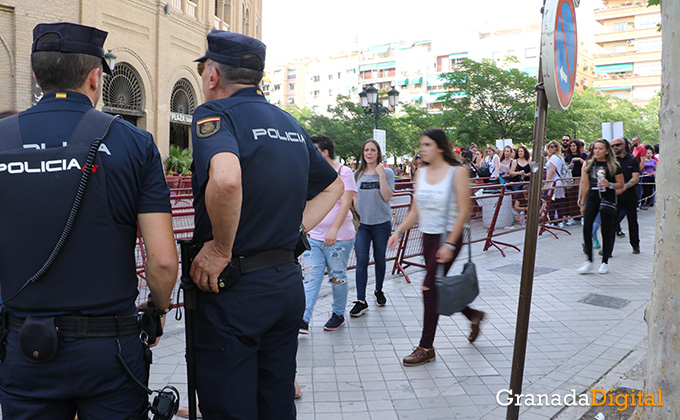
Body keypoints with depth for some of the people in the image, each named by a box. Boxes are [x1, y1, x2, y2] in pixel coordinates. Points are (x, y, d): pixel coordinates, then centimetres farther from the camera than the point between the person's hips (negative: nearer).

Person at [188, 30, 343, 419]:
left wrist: (221, 249, -19)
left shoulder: (215, 113, -11)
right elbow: (334, 185, 23)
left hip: (234, 288, -7)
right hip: (289, 282, 7)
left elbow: (226, 179, -33)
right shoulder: (291, 124, 12)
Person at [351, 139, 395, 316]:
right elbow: (353, 197, 12)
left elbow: (387, 197, -12)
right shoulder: (357, 174, 6)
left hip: (381, 223, -1)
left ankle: (379, 291, 34)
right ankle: (361, 301, -3)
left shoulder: (387, 172, -1)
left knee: (380, 259, 11)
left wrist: (381, 174, -16)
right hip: (361, 223, 1)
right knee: (361, 260, -6)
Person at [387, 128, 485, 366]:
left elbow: (464, 211, -14)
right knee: (437, 288, 13)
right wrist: (399, 231, 0)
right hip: (428, 236, 7)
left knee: (430, 287, -8)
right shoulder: (422, 173, 7)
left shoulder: (457, 172, -11)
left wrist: (450, 245, -19)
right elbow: (415, 210, 11)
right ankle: (473, 315, 41)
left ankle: (426, 348, 6)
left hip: (448, 237, -7)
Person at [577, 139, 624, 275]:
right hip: (592, 198, 3)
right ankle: (589, 261, 2)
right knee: (586, 229, -8)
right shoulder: (589, 164, 8)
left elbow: (621, 184, 2)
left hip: (608, 199, -3)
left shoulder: (613, 166, -2)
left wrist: (609, 185, -18)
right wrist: (582, 203, 11)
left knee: (606, 230, 1)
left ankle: (605, 262, 14)